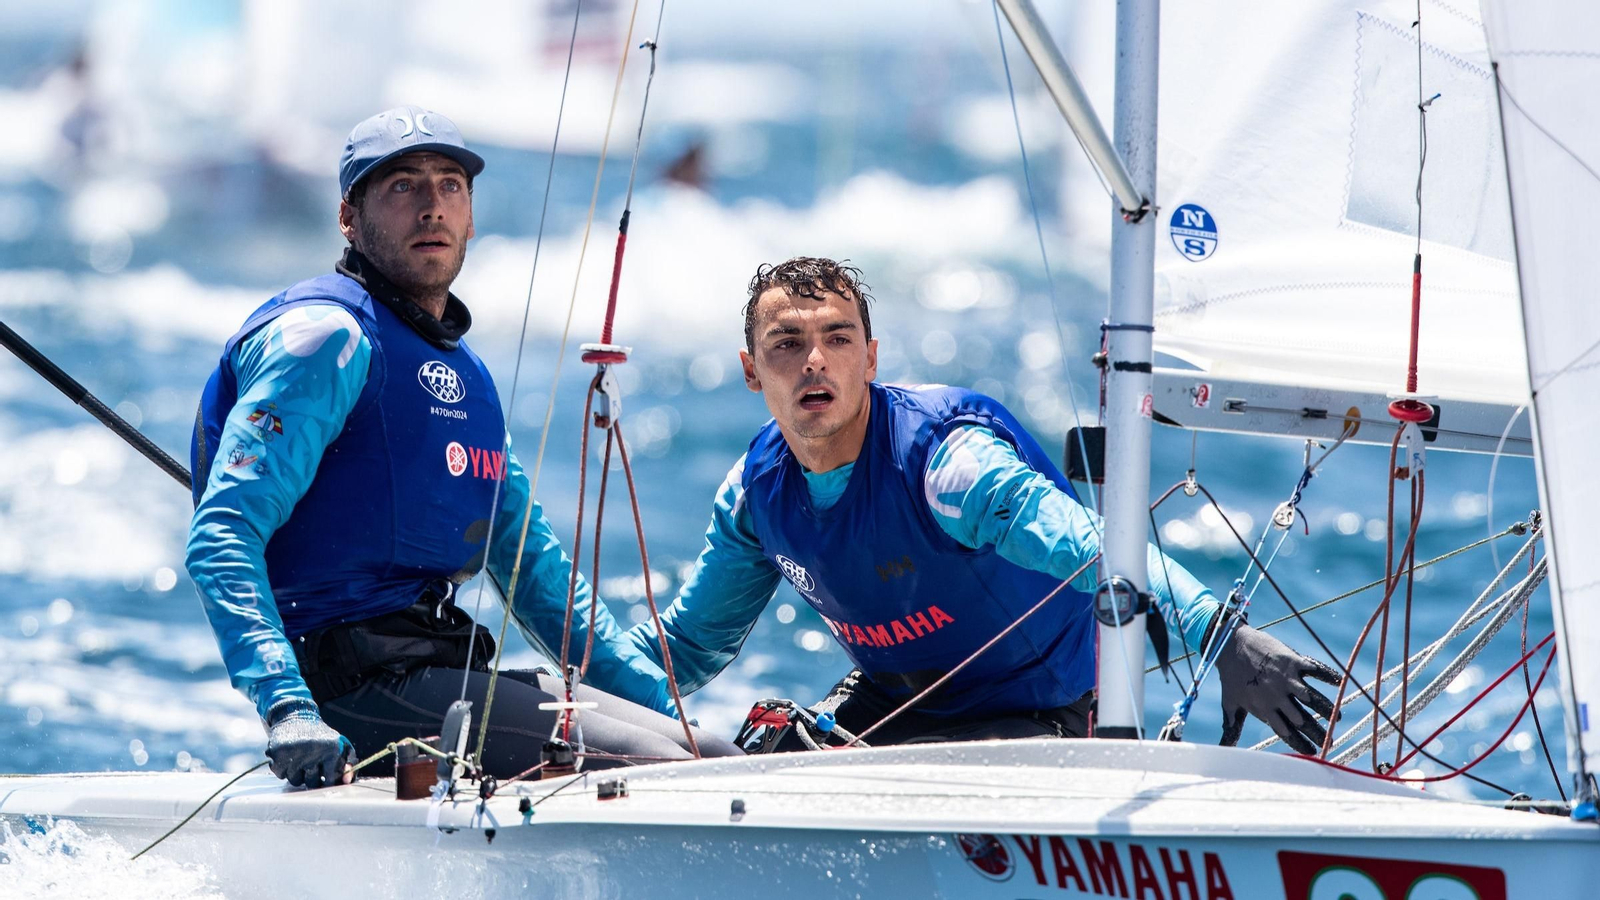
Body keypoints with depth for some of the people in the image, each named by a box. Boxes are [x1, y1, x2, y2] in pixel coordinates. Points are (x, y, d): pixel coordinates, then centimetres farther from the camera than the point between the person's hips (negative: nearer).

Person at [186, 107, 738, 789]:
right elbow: (221, 537, -17)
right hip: (361, 681, -9)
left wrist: (663, 704, 19)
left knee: (719, 759, 2)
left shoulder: (464, 373, 22)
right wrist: (287, 708, -31)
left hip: (445, 671, 9)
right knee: (658, 769, -19)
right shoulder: (328, 337, -7)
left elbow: (532, 566, 28)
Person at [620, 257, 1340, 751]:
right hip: (890, 694, 7)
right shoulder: (756, 493, -8)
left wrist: (1221, 634, -64)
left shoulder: (944, 459, -29)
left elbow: (1089, 543, -48)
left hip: (1034, 714, -7)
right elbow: (688, 643, 11)